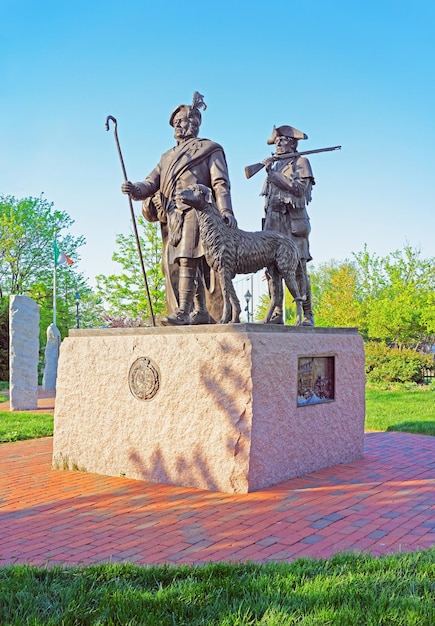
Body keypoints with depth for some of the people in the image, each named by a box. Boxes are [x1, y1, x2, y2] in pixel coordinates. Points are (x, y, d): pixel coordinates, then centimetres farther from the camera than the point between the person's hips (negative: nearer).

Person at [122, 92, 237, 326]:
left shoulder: (209, 149, 12)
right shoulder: (168, 156, 29)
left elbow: (220, 183, -1)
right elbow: (151, 183, 18)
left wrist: (225, 210, -17)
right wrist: (135, 189, -6)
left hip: (194, 212, -7)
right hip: (172, 217, 7)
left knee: (187, 259, -20)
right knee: (174, 264, 3)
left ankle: (183, 312, -26)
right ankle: (201, 312, 8)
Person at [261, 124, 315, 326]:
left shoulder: (300, 162, 8)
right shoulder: (274, 165, 25)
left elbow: (300, 188, -10)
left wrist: (273, 175, -12)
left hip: (293, 223, -5)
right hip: (273, 223, 6)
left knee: (298, 269, -10)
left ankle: (307, 315, -7)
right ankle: (277, 314, -2)